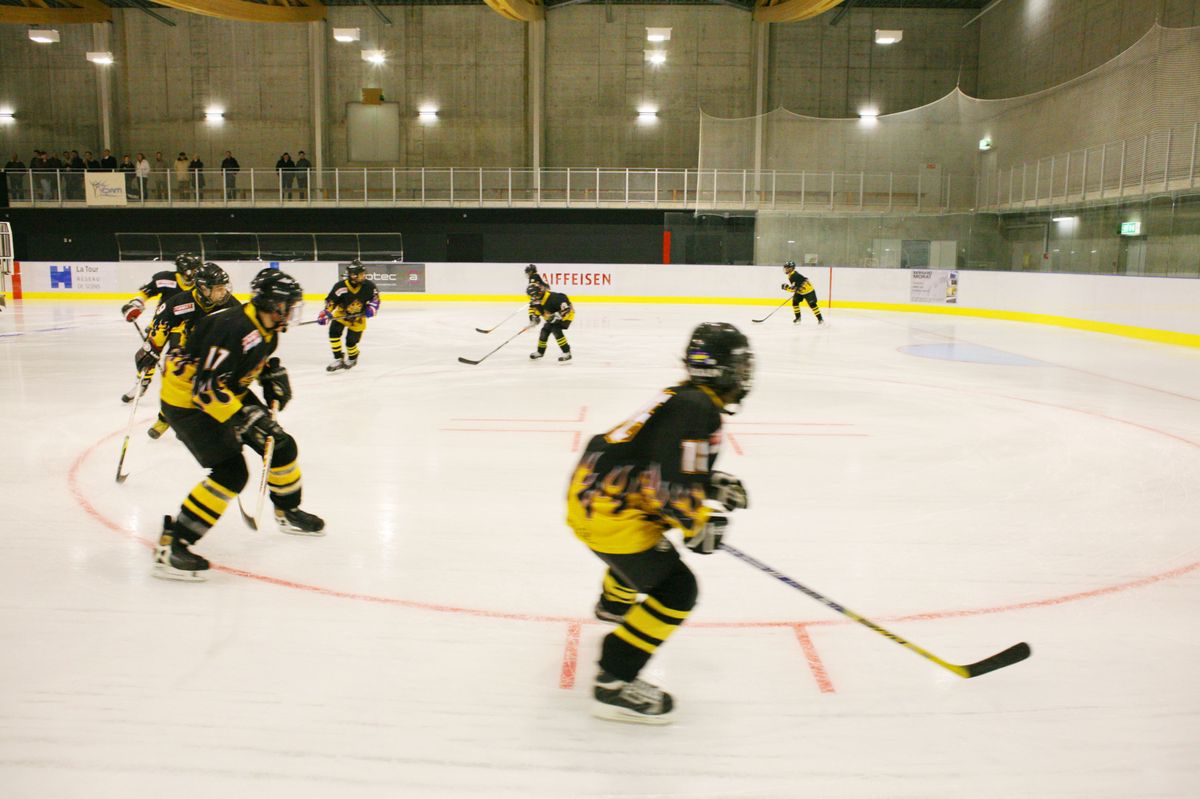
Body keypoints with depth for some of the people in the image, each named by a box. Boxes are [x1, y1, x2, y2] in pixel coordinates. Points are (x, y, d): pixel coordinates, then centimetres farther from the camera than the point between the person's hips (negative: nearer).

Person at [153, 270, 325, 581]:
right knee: (231, 472, -20)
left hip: (228, 391, 9)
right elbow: (206, 387, -33)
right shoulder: (236, 330, -31)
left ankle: (288, 512, 37)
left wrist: (274, 373, 5)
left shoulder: (266, 328, -2)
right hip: (188, 400, -9)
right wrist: (246, 418, -36)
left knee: (281, 445, 11)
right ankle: (170, 546, -13)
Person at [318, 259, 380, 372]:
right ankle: (338, 360, -9)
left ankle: (353, 358, 35)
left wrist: (372, 307, -16)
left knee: (351, 341, 0)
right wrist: (325, 314, -35)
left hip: (358, 318, 0)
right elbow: (330, 300, -23)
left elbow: (375, 297, 0)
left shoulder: (369, 286, -18)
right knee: (334, 332, -20)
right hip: (341, 314, 0)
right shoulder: (341, 286, -26)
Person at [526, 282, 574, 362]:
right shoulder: (536, 300, -8)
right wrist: (533, 315, -5)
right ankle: (540, 352, 27)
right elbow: (533, 307, 13)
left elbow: (566, 306, -36)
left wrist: (557, 315, -39)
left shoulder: (552, 297, -36)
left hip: (566, 315, -9)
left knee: (556, 330, -25)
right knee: (545, 331, 6)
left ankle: (567, 353, -22)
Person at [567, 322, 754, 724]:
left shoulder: (682, 398, 10)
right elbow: (671, 486, -26)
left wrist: (714, 483, 16)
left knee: (647, 544, 38)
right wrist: (702, 522, -11)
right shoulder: (697, 411, -21)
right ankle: (614, 684, -6)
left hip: (591, 491, 11)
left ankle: (613, 604, 66)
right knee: (675, 589, -10)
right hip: (606, 511, -11)